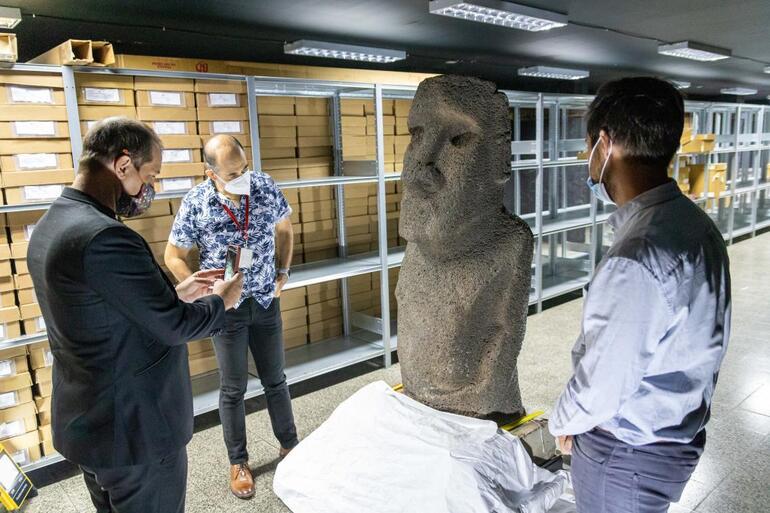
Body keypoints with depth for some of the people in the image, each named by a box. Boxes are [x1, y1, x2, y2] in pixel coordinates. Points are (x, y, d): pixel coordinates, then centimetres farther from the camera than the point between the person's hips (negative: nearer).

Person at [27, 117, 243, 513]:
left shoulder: (50, 225, 4)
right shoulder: (104, 237, -28)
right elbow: (174, 325, -21)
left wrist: (176, 292, 9)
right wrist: (220, 301, -3)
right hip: (136, 429, -9)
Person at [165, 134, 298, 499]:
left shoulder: (264, 186, -9)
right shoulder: (195, 203, -16)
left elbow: (284, 228, 8)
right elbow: (174, 257, -4)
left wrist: (283, 273, 3)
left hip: (266, 301, 2)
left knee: (275, 380, 15)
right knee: (233, 388, 10)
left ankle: (289, 445, 35)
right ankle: (238, 462, 29)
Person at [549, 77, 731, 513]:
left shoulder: (637, 262, -34)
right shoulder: (697, 224, -5)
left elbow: (602, 384, -26)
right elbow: (708, 340, 5)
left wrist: (564, 422, -4)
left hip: (629, 453, -7)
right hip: (682, 430, 8)